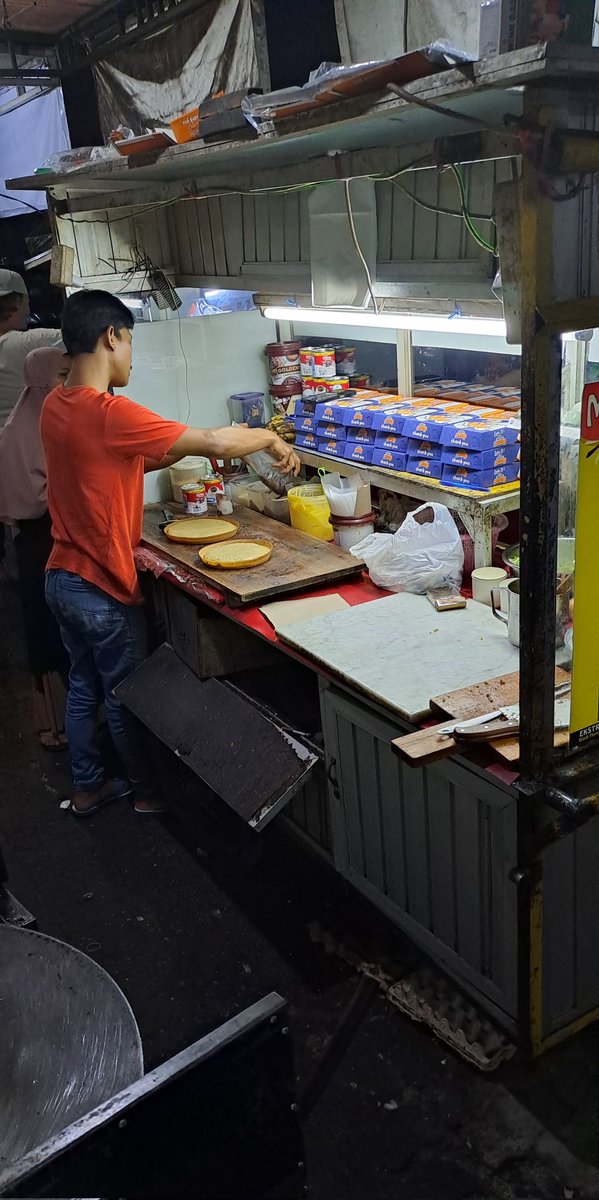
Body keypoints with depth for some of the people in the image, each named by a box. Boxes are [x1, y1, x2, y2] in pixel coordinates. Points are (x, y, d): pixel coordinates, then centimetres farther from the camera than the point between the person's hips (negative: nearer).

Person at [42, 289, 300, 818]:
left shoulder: (56, 406, 2)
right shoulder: (108, 413, -27)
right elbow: (217, 443, -26)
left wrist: (188, 446, 7)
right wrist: (271, 439, -9)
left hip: (62, 577, 8)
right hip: (103, 588, -8)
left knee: (84, 686, 22)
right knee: (125, 697, 12)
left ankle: (88, 785, 37)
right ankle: (148, 788, 32)